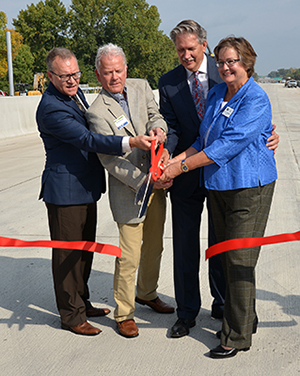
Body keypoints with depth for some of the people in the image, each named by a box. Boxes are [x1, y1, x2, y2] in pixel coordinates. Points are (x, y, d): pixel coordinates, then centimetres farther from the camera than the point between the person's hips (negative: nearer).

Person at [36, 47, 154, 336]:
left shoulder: (75, 93, 8)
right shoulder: (51, 108, -22)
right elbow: (88, 139, -29)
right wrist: (131, 142, -36)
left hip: (86, 187, 10)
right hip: (65, 191, -9)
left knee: (85, 248, 19)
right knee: (68, 254, 3)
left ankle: (81, 302, 36)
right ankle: (71, 315, 17)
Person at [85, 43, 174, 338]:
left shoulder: (141, 87, 3)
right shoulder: (97, 112, -15)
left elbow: (155, 115, 7)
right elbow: (110, 161, -18)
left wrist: (158, 127, -19)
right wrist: (144, 181, -24)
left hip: (157, 183, 7)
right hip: (129, 191, -6)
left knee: (154, 246, 20)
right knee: (129, 256, -1)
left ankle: (147, 293, 42)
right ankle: (124, 314, 17)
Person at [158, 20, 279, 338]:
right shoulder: (168, 84, -1)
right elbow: (171, 129, -6)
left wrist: (267, 136, -19)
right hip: (186, 176, 1)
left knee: (221, 244, 13)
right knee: (185, 246, 9)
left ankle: (222, 305, 33)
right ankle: (187, 311, 25)